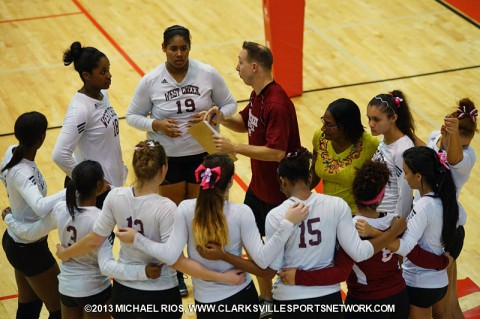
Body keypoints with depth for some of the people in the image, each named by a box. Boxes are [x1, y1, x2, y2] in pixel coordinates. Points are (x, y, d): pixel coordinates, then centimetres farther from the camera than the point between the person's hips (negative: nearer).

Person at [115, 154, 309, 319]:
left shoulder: (186, 209, -11)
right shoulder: (241, 213, -14)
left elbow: (170, 256, -13)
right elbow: (262, 260, -17)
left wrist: (137, 239, -1)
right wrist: (287, 223, -16)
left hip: (206, 301, 1)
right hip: (241, 297, -1)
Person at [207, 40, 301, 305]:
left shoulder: (277, 105, -28)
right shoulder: (257, 95, 2)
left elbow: (276, 152, -31)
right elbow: (245, 123, 18)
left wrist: (235, 148, -26)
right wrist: (222, 118, -2)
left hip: (278, 193, -10)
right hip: (258, 186, 10)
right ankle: (266, 298, 36)